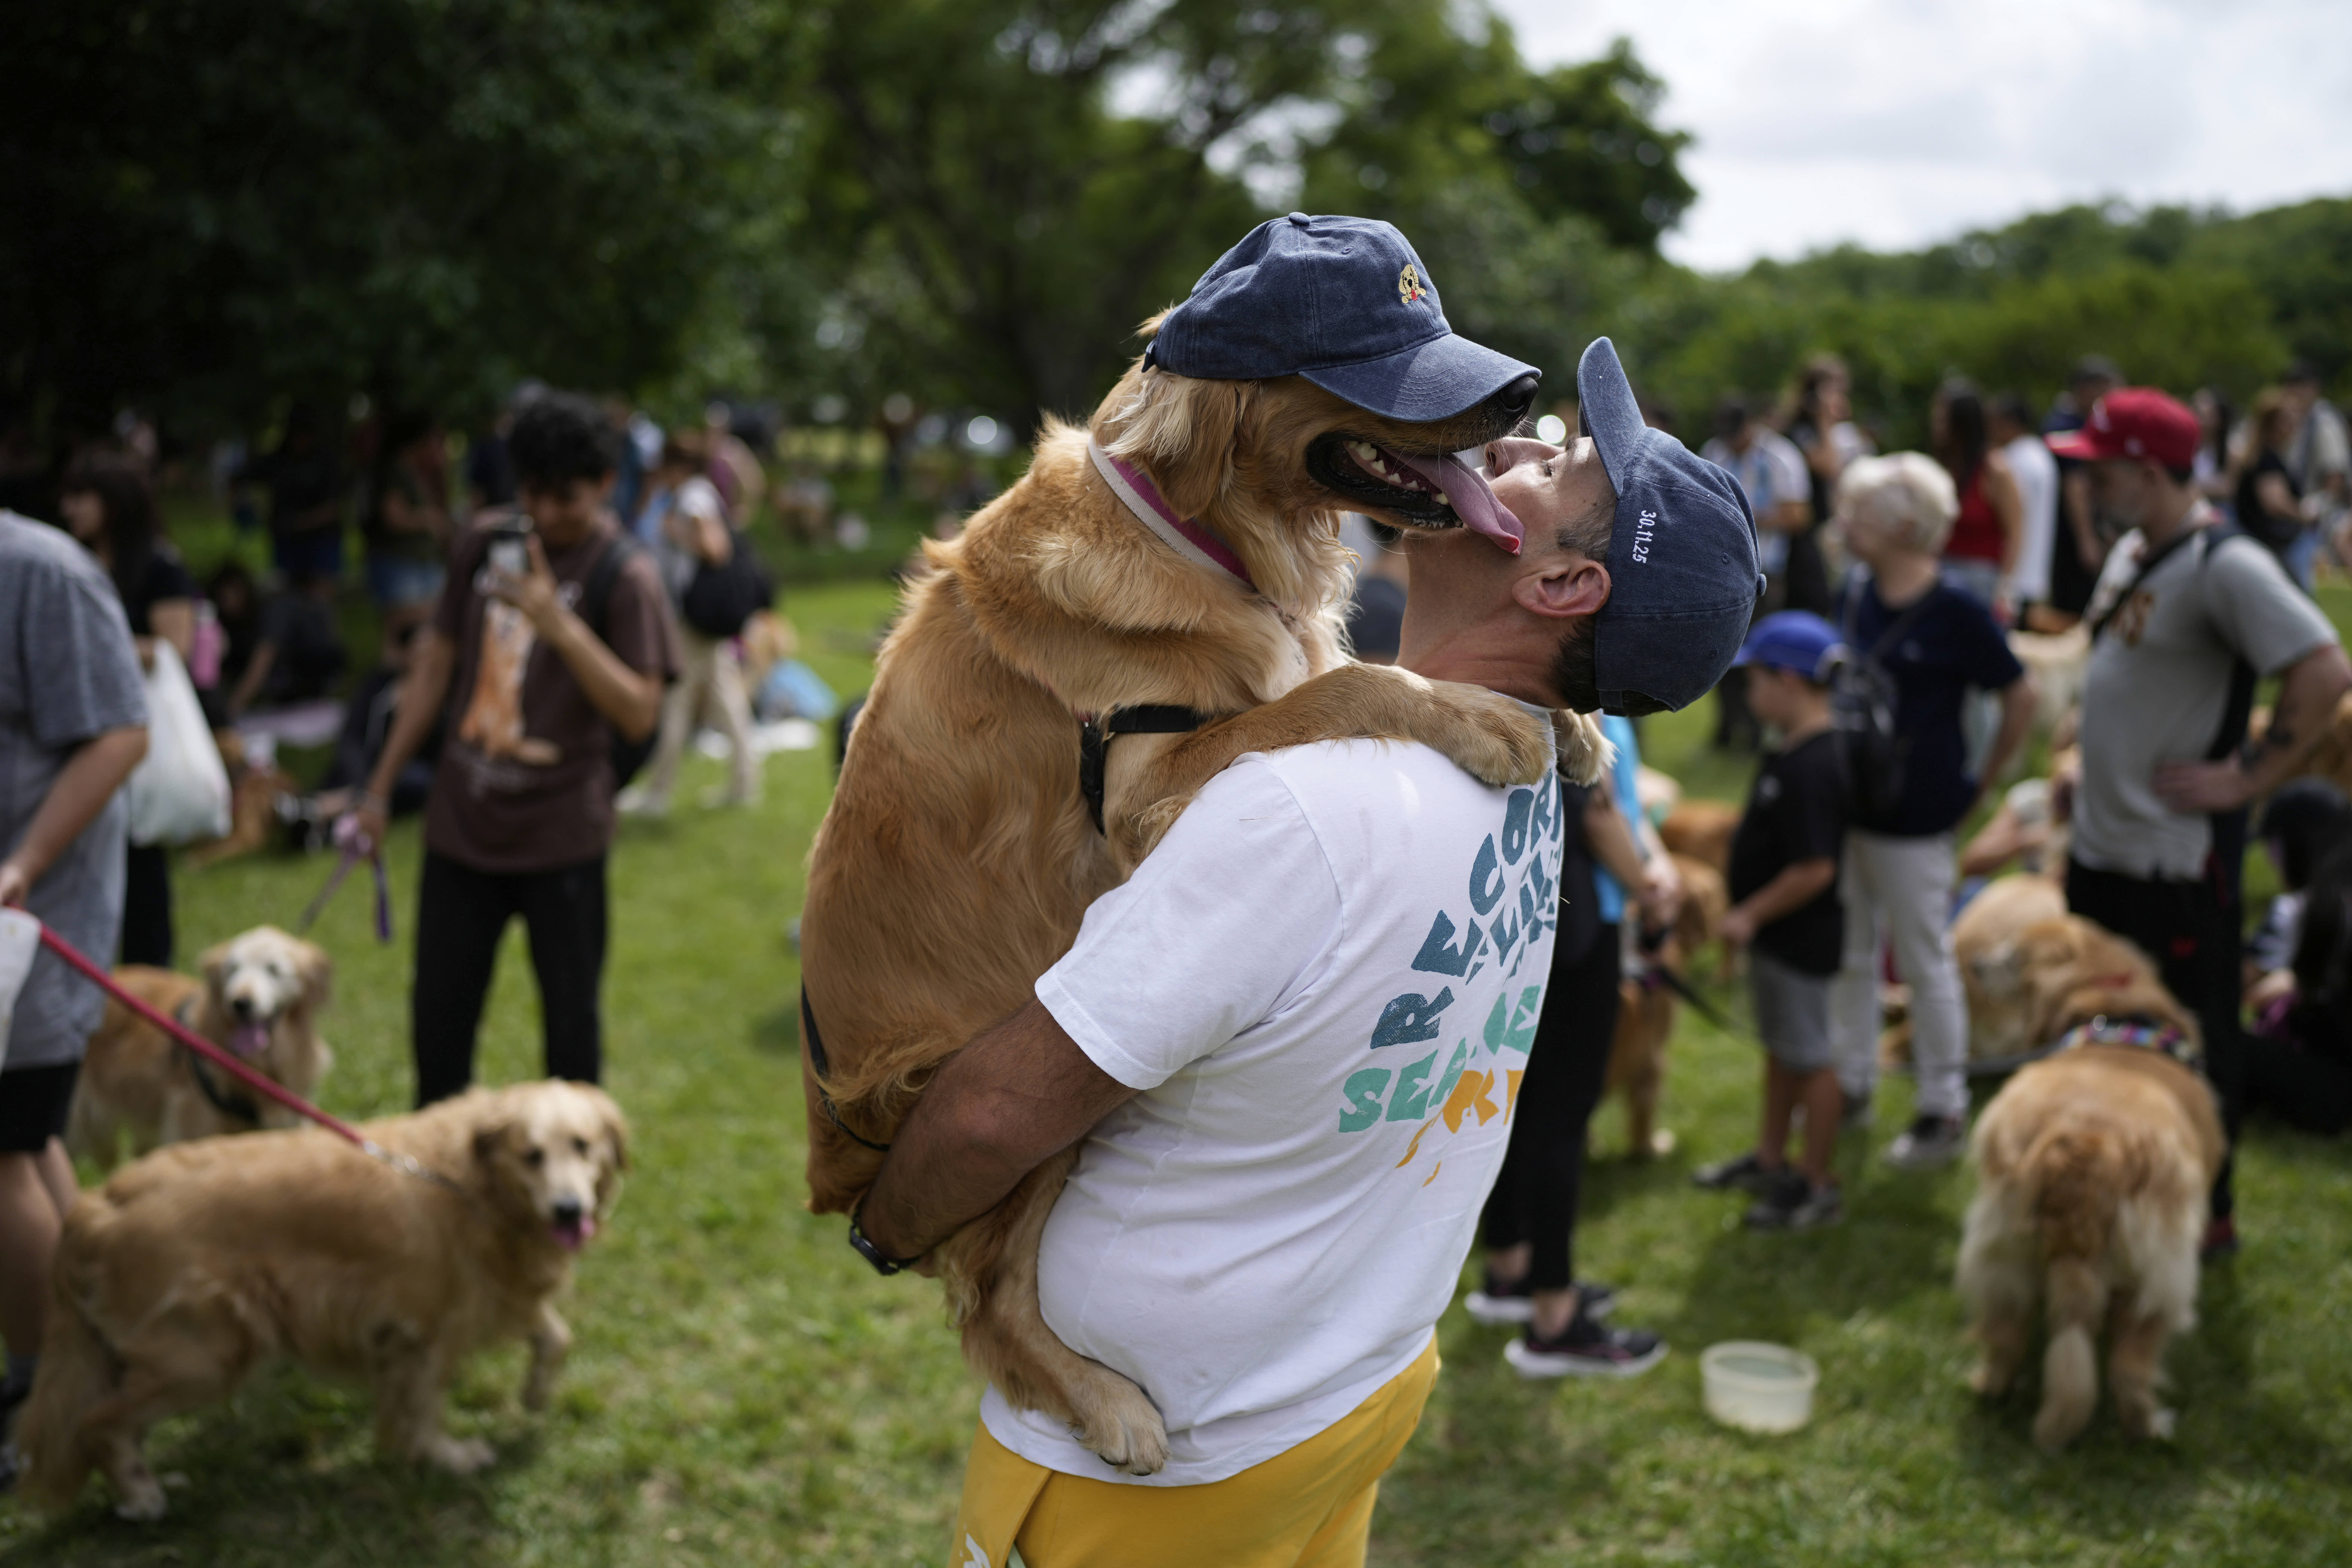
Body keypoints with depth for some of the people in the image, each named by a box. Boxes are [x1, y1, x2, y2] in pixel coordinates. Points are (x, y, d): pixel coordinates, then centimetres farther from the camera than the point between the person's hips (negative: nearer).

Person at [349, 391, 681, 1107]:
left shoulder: (625, 577, -10)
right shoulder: (484, 543, 5)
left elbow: (639, 714, -18)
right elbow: (437, 664, 13)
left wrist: (558, 623, -29)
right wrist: (382, 786, 15)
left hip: (561, 836, -5)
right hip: (462, 823, 5)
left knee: (571, 1019, 7)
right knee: (438, 1014, 14)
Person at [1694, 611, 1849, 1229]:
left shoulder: (1810, 767, -27)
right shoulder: (1796, 752, 5)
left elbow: (1815, 869, -29)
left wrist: (1751, 914, -19)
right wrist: (1751, 916, 16)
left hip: (1801, 939, -10)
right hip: (1776, 935, 10)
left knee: (1809, 1057, 3)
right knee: (1780, 1047, 22)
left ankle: (1818, 1187, 17)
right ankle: (1771, 1160, 38)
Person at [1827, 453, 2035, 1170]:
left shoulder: (1955, 613, -16)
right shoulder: (1856, 595, 2)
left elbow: (2021, 696, -9)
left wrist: (1983, 780, -4)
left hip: (1913, 816, -7)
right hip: (1846, 805, 7)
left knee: (1926, 962, 6)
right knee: (1850, 954, 17)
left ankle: (1945, 1111, 19)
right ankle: (1853, 1084, 33)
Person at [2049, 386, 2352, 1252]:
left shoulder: (2226, 566, -19)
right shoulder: (2132, 550, 9)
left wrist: (2246, 777, -21)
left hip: (2177, 856, -9)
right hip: (2100, 845, 9)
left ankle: (2206, 1213, 21)